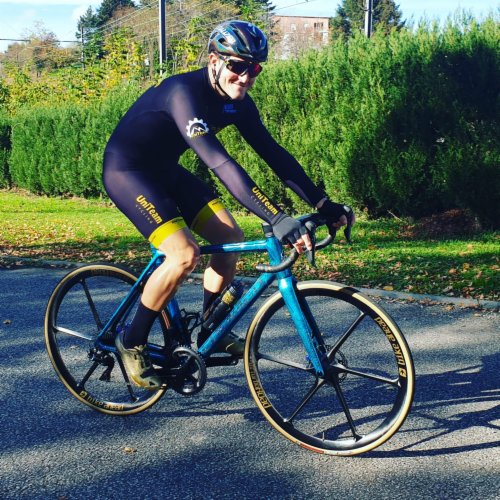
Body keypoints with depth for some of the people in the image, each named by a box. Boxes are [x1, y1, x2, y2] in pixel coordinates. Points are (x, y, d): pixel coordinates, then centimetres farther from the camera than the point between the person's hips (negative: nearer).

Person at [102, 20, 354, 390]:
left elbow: (273, 153, -3)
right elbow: (220, 163, -42)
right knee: (185, 254, -24)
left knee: (232, 238, -1)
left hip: (164, 170, 8)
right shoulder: (185, 93, -31)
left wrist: (323, 204, -10)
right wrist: (277, 219, -48)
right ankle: (132, 341, -4)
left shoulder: (237, 103, -5)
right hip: (126, 170, -8)